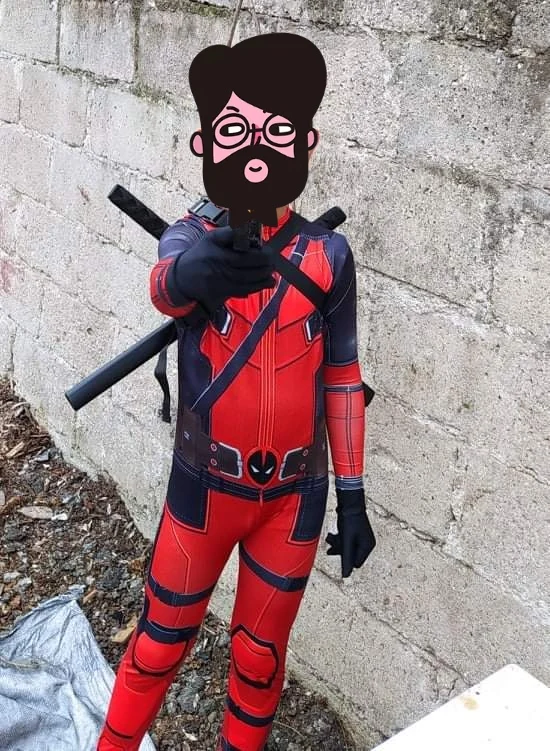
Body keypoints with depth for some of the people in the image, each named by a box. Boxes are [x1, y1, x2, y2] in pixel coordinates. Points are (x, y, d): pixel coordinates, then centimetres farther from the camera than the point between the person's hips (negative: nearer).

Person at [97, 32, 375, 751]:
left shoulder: (327, 254, -5)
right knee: (163, 637, 14)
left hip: (295, 493, 1)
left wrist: (353, 494, 1)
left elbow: (341, 375, 2)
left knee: (261, 652, 17)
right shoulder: (193, 236, -9)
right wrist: (194, 272, -59)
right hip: (206, 484, -1)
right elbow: (165, 285, -34)